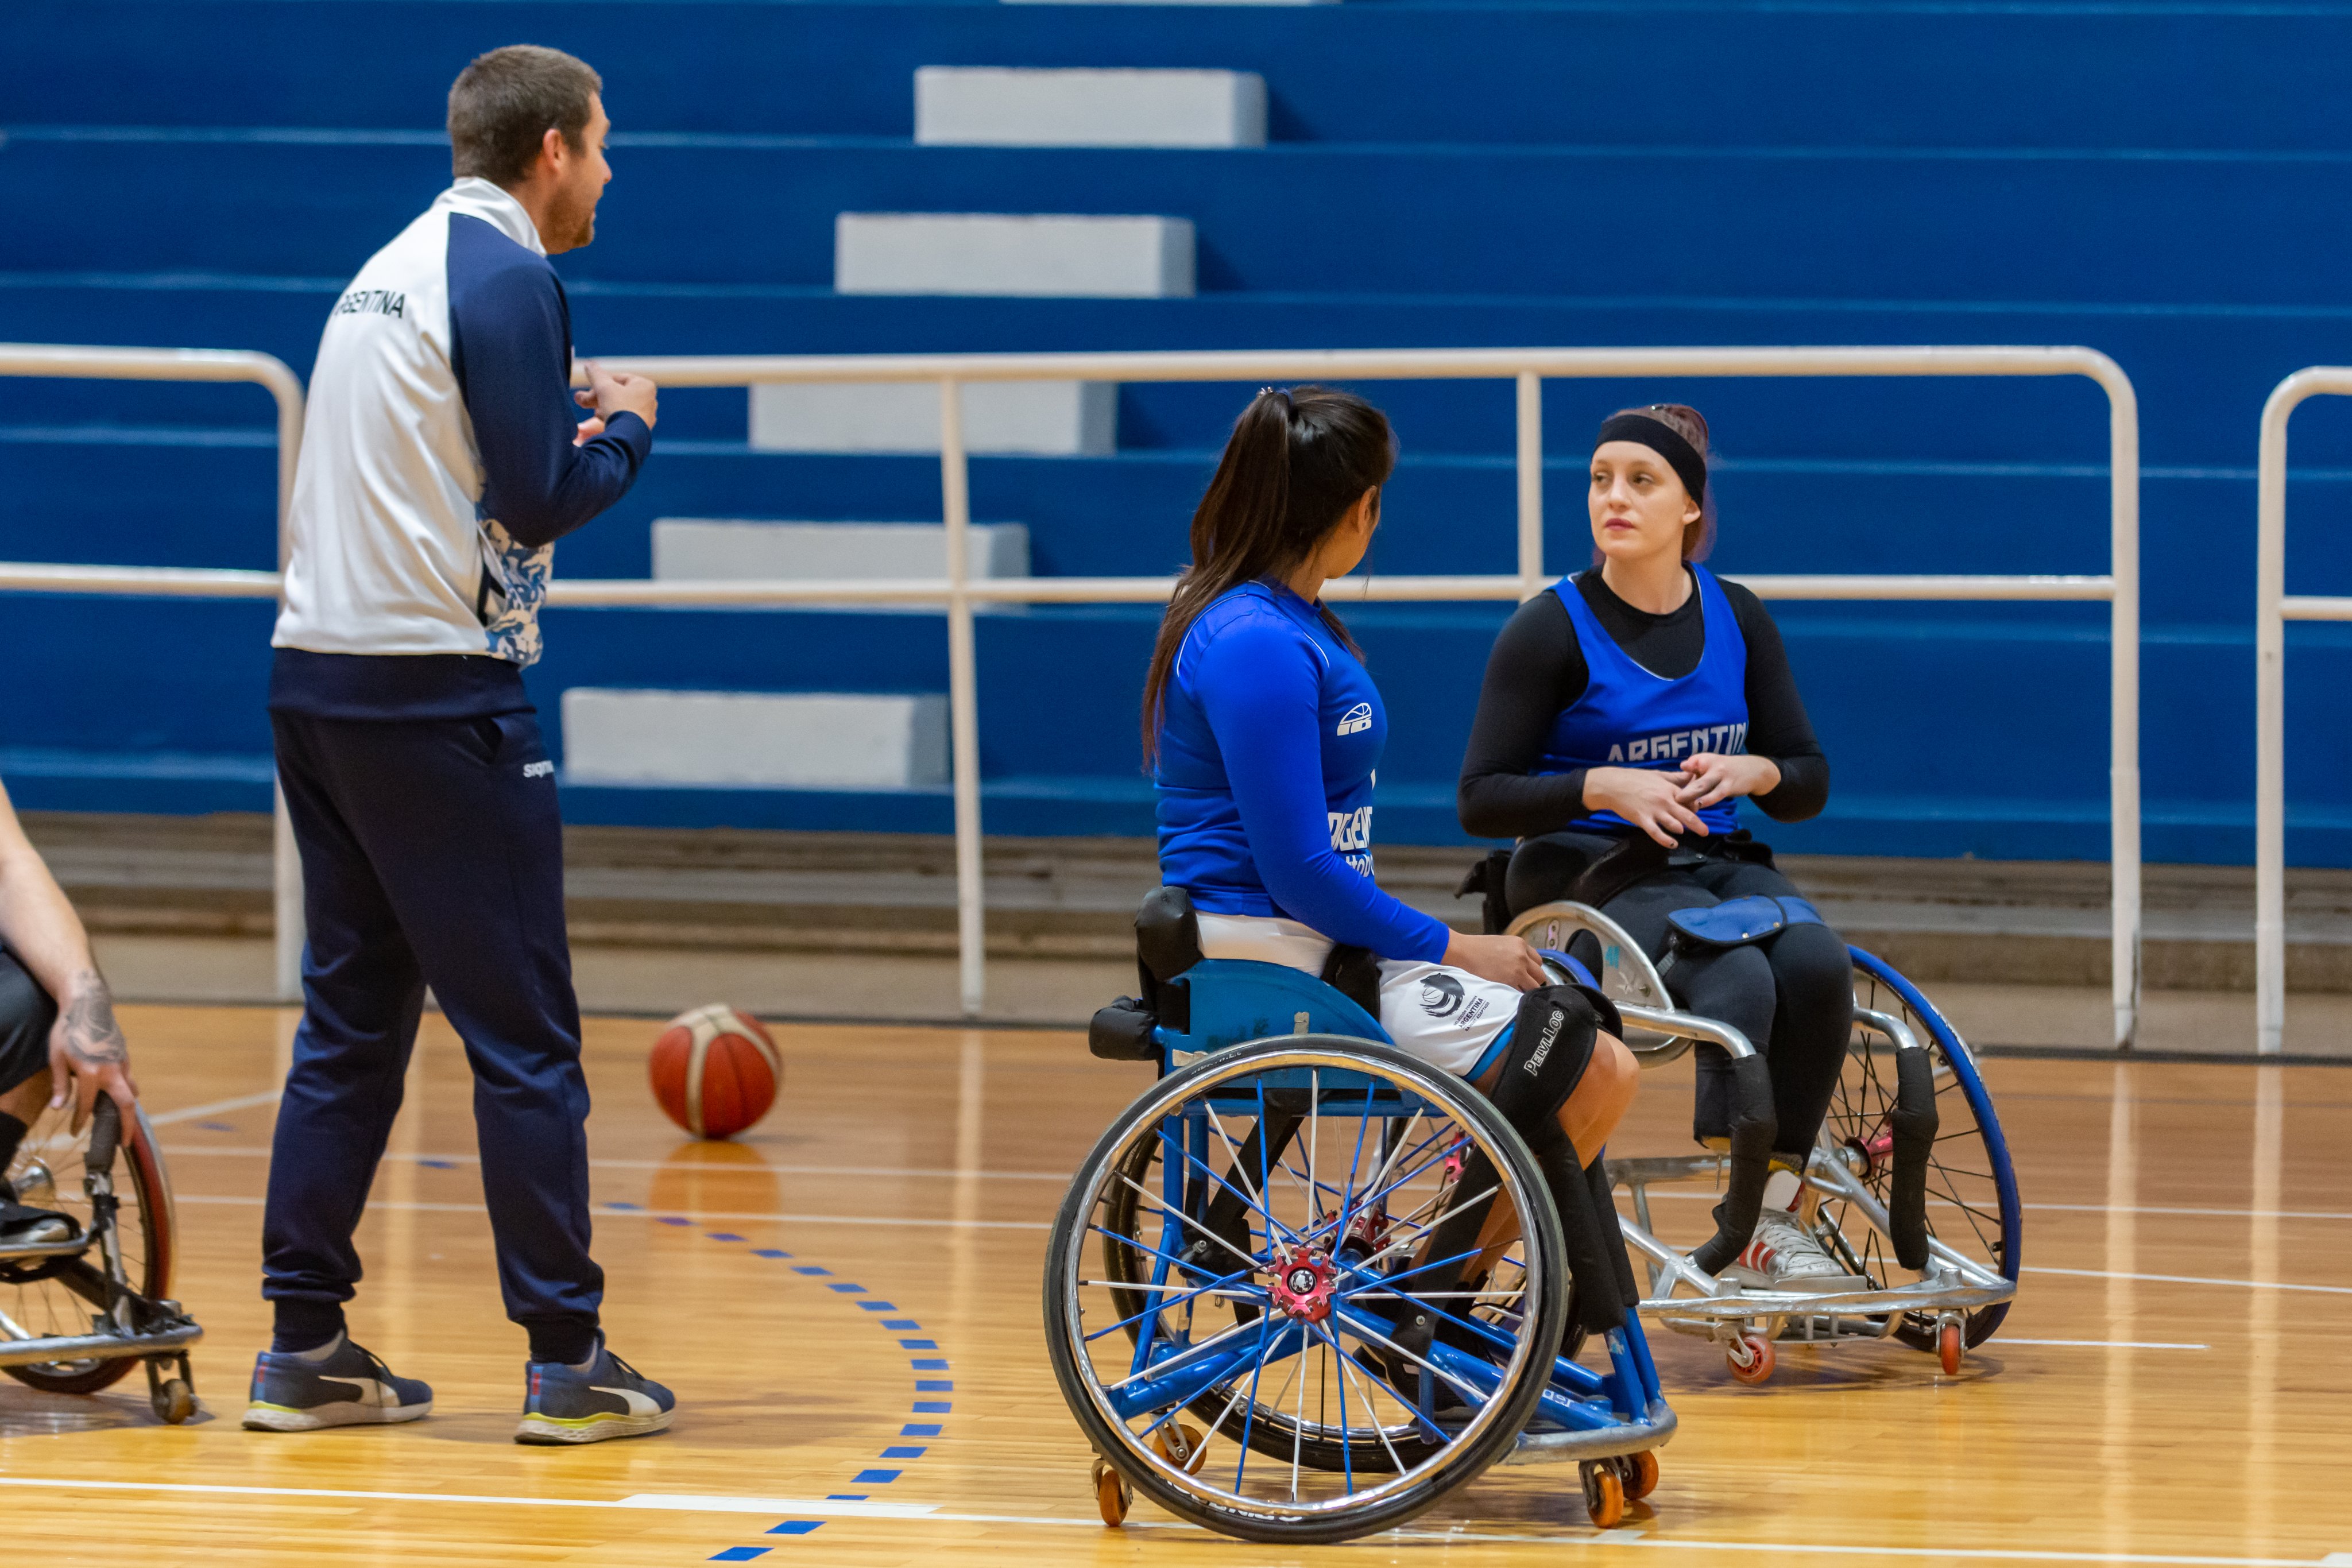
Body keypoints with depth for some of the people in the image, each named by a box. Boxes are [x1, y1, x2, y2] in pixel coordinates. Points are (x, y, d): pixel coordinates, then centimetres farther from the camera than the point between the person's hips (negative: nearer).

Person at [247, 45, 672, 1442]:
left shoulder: (394, 268, 17)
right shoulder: (507, 278, -10)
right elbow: (539, 503, -14)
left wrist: (559, 416, 14)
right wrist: (626, 432, 4)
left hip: (321, 681, 9)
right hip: (439, 692, -9)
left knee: (351, 1021, 11)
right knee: (524, 1034, -3)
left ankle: (306, 1349, 11)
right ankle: (567, 1362, -1)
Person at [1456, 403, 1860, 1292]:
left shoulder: (1736, 619, 8)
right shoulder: (1552, 629, -4)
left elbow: (1809, 783, 13)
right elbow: (1482, 799, -7)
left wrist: (1747, 771, -10)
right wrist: (1607, 788, -21)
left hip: (1719, 864, 4)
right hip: (1590, 876, -4)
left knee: (1818, 965, -28)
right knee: (1739, 981, -32)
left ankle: (1780, 1204, -21)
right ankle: (1752, 1230, -26)